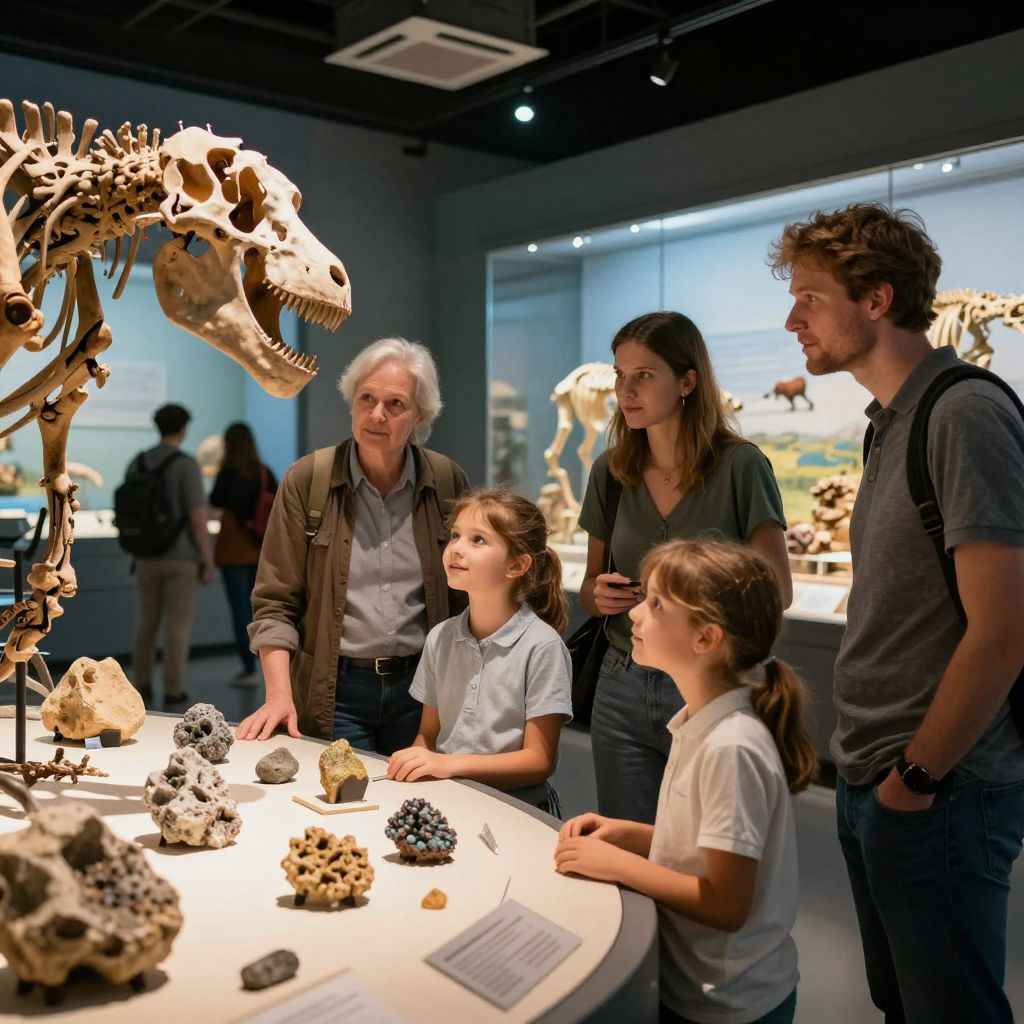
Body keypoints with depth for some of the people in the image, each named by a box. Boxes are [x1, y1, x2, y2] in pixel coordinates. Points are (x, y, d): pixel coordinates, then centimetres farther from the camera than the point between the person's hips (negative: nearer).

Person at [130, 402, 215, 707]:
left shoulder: (138, 464, 5)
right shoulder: (187, 465, -15)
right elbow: (198, 519, -18)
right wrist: (209, 561, -10)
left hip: (149, 557, 5)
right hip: (182, 559, -5)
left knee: (147, 622, 16)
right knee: (178, 626, 2)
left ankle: (142, 687, 19)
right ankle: (173, 691, 5)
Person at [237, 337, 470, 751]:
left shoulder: (448, 481, 1)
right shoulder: (306, 480, -4)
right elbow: (274, 601, -3)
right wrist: (279, 695, -12)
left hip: (421, 689, 2)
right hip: (333, 694, -1)